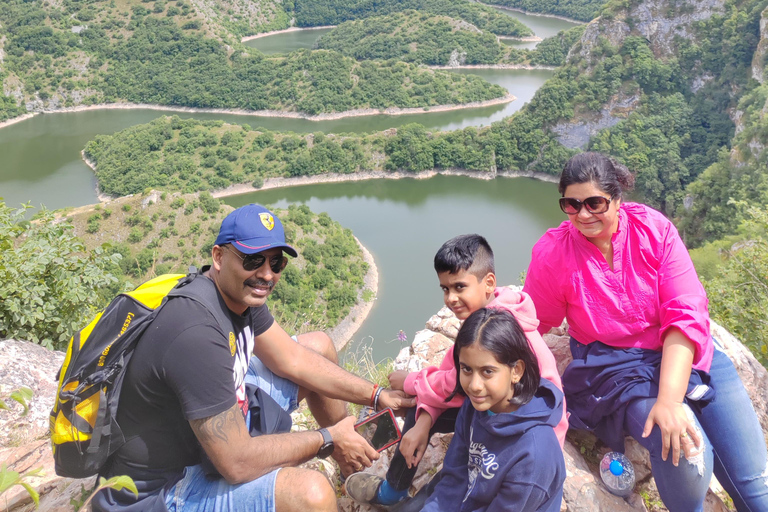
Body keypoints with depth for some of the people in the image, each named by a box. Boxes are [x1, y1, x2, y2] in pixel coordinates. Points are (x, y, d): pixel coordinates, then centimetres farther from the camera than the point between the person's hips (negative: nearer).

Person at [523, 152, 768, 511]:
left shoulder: (654, 229, -10)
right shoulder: (552, 253, -11)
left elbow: (686, 315, -16)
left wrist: (669, 400, -26)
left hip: (686, 354, 3)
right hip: (614, 366, -2)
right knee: (686, 452, -27)